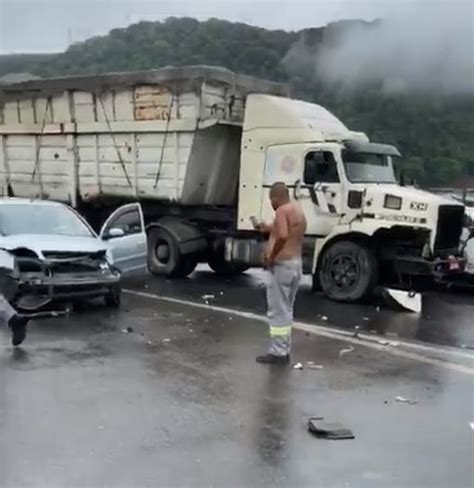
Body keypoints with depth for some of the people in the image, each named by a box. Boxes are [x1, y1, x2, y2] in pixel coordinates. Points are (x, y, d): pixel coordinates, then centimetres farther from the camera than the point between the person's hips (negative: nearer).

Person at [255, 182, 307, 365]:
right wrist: (269, 229, 28)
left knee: (277, 311, -3)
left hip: (282, 265, -10)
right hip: (296, 264, 10)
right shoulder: (297, 209, 14)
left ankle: (278, 353, 1)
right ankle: (285, 351, 21)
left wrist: (271, 256, -21)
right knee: (286, 310, 16)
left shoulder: (282, 210, -16)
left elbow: (282, 236, -32)